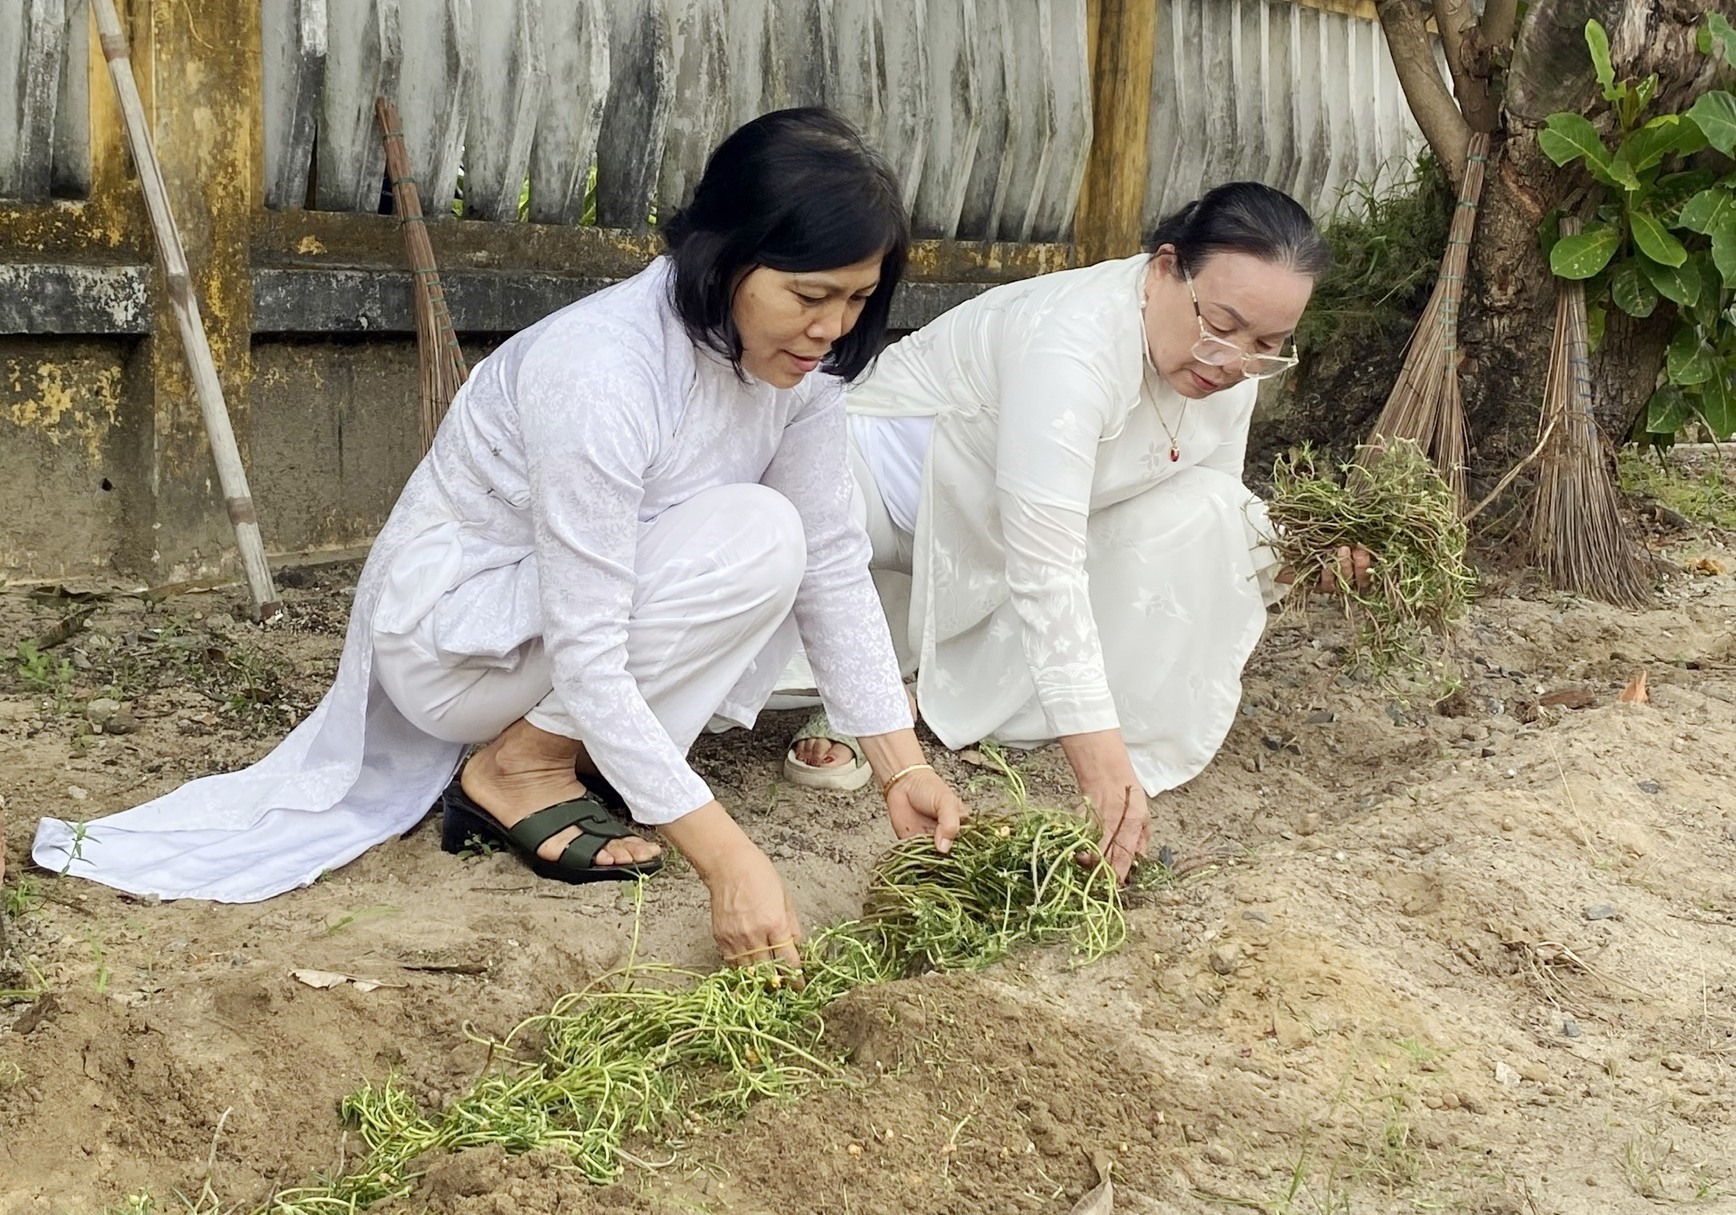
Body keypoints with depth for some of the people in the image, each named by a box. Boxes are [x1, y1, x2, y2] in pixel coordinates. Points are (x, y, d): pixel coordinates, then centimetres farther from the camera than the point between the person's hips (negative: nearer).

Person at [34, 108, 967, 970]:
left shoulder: (795, 357, -11)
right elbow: (586, 657, -34)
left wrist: (900, 765, -14)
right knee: (756, 538, -26)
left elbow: (833, 562, -6)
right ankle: (522, 769, -9)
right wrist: (724, 857, -37)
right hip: (447, 632, -8)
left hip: (596, 594, 8)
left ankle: (574, 746, 3)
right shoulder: (601, 373, -34)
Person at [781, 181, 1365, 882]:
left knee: (1202, 514, -14)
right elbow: (1044, 568, -42)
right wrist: (1100, 767, -45)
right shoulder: (1073, 342, -37)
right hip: (900, 475, -7)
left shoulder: (1229, 373, -11)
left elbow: (1234, 519, 5)